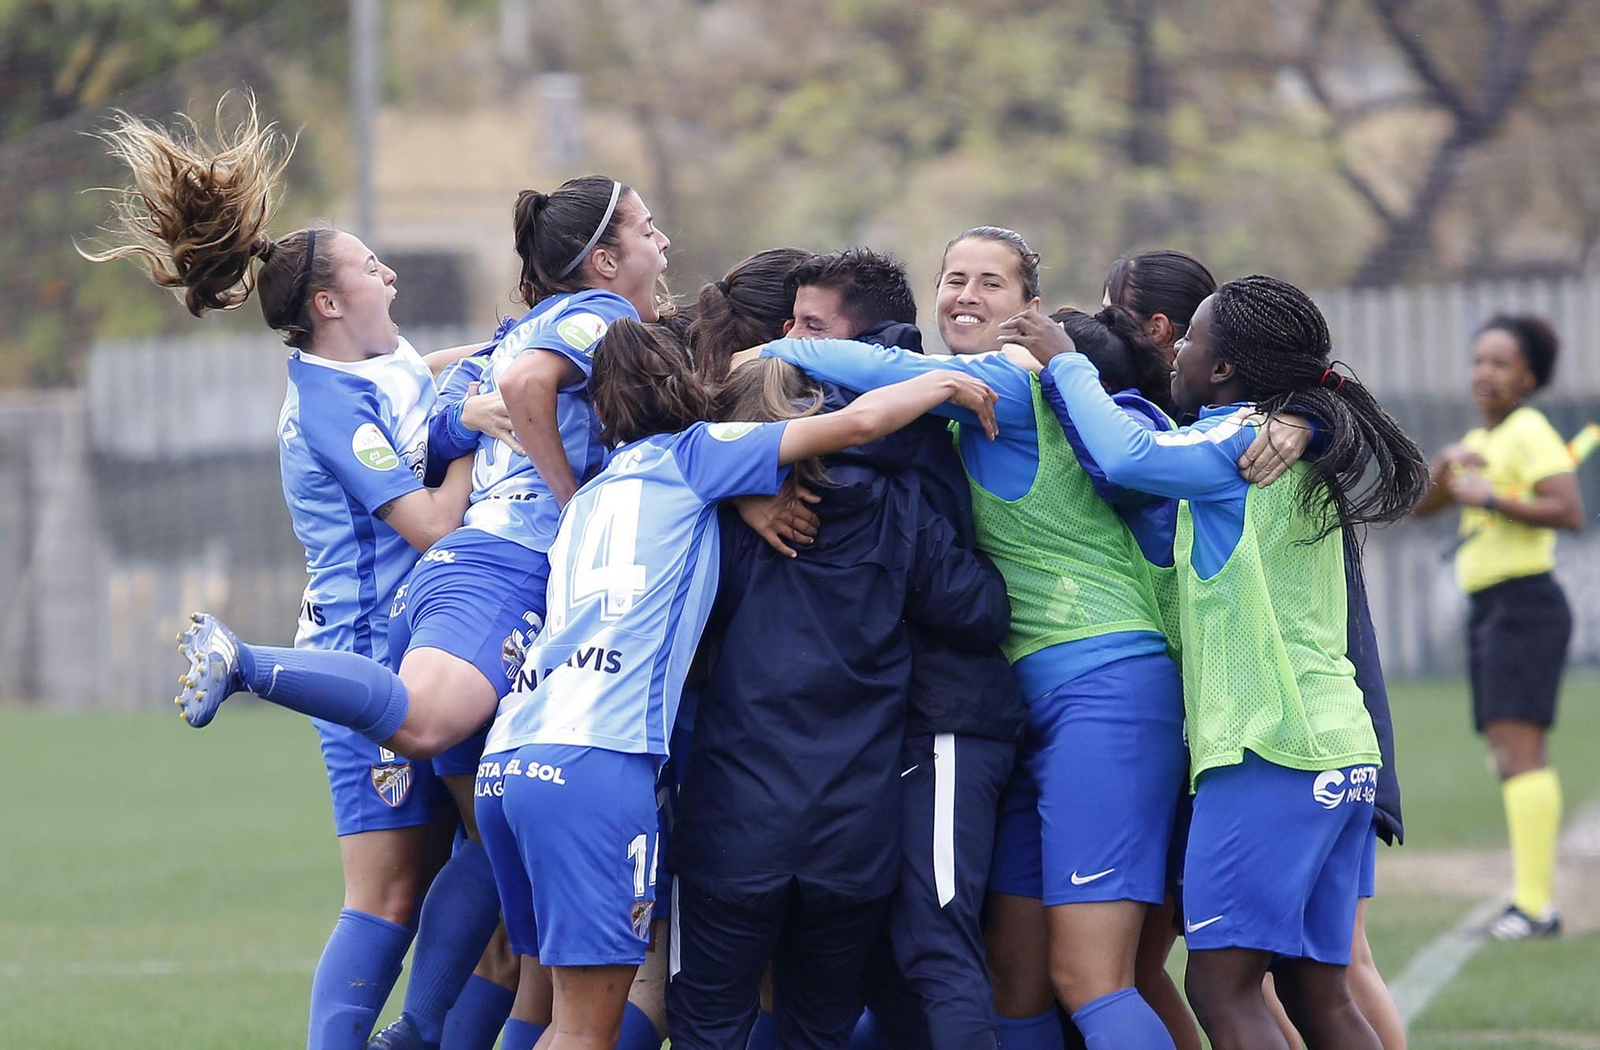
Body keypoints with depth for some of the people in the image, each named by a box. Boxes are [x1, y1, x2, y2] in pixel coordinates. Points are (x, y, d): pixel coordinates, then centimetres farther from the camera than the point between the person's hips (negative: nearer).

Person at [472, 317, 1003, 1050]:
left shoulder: (590, 495, 28)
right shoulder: (691, 453, 10)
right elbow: (855, 423, 5)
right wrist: (945, 384, 22)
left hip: (508, 760, 7)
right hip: (593, 758, -7)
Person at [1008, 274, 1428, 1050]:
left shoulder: (1242, 438, -6)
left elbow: (1128, 457, -19)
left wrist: (1066, 364, -3)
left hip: (1270, 749, -9)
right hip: (1339, 751, 9)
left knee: (1221, 985, -11)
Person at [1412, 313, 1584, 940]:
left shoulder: (1530, 433, -8)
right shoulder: (1480, 440, 20)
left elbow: (1570, 511, -19)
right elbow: (1421, 505, 17)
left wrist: (1490, 498, -18)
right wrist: (1446, 464, -1)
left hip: (1524, 602, -10)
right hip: (1488, 609, 10)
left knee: (1519, 748, -17)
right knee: (1511, 756, 7)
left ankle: (1535, 903, -22)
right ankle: (1534, 900, 9)